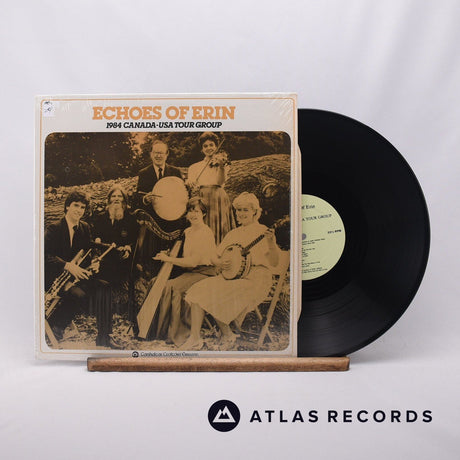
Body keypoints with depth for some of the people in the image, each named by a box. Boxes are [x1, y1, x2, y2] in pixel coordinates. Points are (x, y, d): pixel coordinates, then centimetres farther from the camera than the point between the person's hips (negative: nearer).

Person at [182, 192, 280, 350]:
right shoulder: (232, 234, 18)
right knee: (198, 291, -17)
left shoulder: (262, 232, 1)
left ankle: (227, 335, -5)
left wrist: (271, 243, -26)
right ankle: (194, 338, -13)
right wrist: (220, 263, -3)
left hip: (254, 279, -6)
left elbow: (274, 262, -9)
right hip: (229, 276, 6)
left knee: (215, 296, -26)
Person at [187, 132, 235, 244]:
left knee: (217, 232, -7)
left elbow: (221, 182, -9)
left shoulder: (221, 162, 8)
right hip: (200, 201, 2)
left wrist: (221, 166, -26)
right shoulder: (195, 167, 17)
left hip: (217, 200, -2)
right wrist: (189, 183, -17)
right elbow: (191, 182, 6)